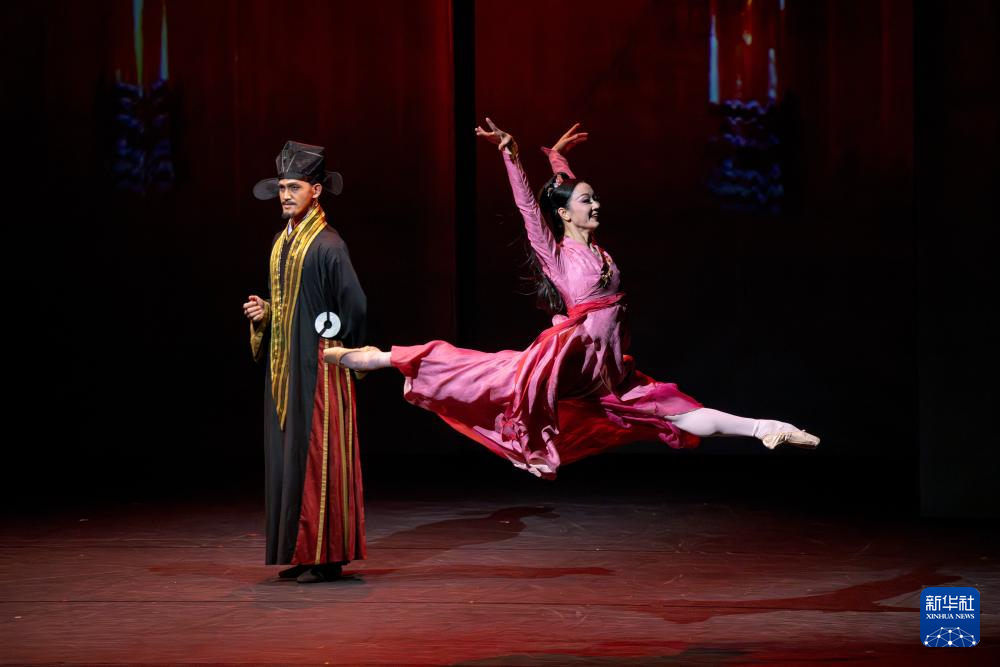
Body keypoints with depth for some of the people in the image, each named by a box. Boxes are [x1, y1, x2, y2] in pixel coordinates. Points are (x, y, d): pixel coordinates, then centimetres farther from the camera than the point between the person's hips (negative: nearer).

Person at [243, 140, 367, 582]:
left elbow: (355, 306, -18)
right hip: (284, 366, 8)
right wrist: (263, 313, 3)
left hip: (317, 367, -8)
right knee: (286, 457, 8)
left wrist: (333, 344, -6)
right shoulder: (282, 242, 13)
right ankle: (301, 551, 15)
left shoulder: (327, 244, -13)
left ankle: (326, 555, 0)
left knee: (318, 458, -5)